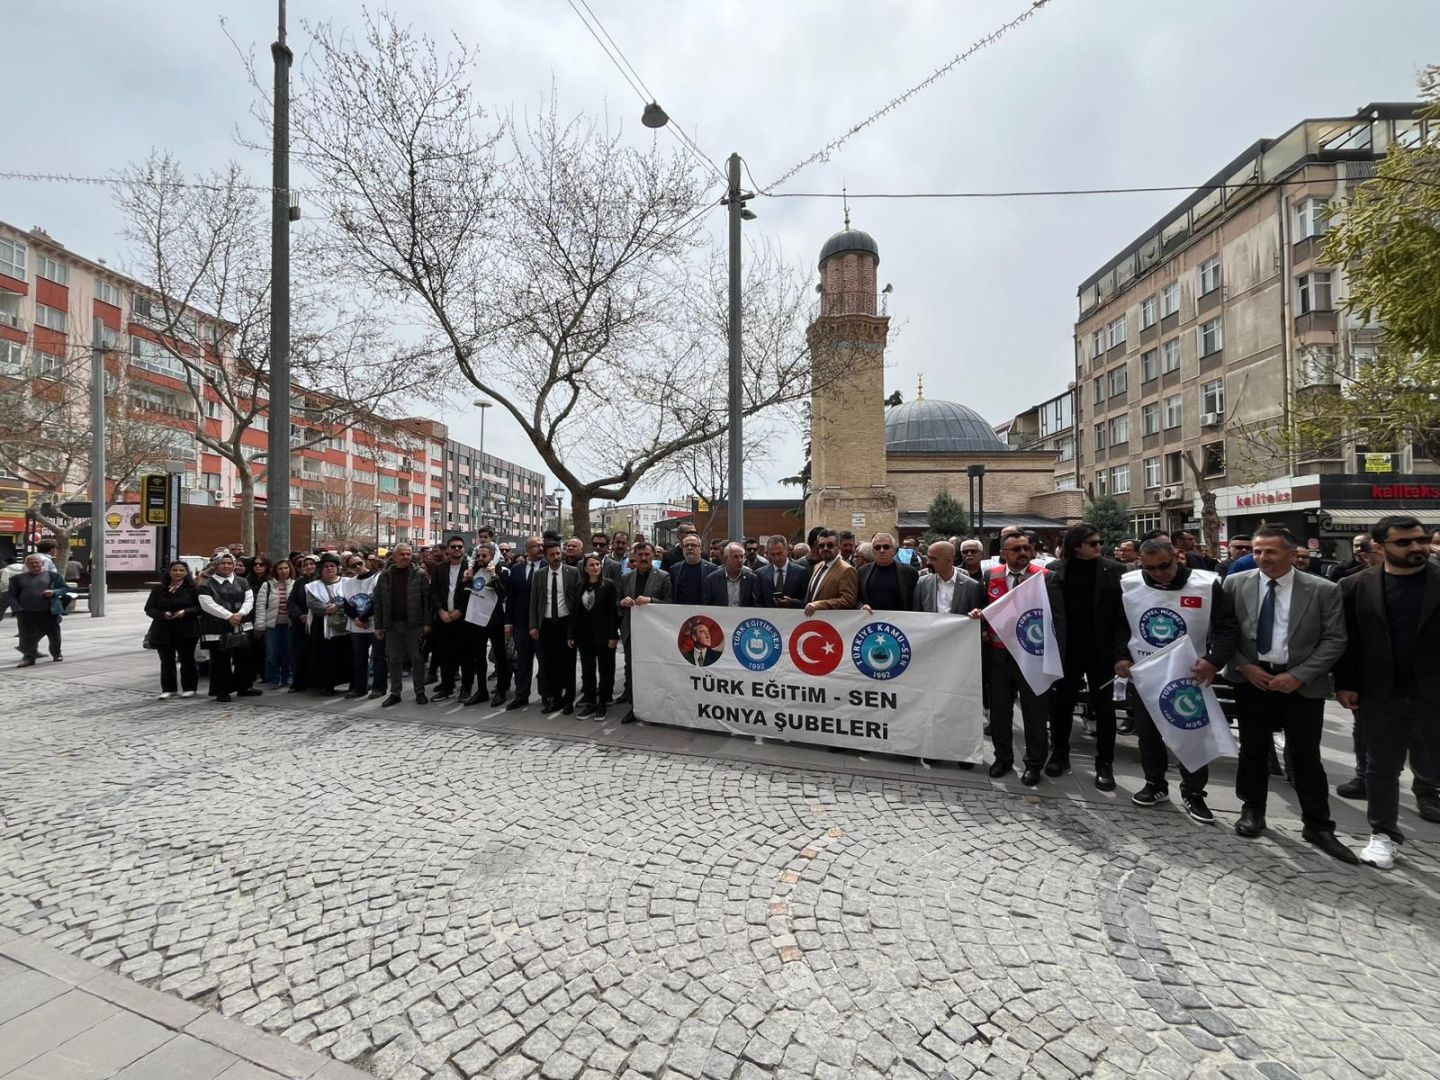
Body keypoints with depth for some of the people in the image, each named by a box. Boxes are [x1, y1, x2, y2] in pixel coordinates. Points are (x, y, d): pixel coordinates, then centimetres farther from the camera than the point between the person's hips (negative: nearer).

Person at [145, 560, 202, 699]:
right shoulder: (158, 589, 8)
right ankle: (168, 689, 17)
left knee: (187, 660, 3)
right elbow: (149, 608, 5)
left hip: (186, 631, -3)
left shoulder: (192, 589, 0)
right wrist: (163, 614, -14)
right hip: (163, 630, 3)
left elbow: (200, 607, -2)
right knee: (166, 661, 7)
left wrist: (185, 612, -19)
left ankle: (188, 688, 14)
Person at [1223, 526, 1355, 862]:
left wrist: (1298, 675, -13)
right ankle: (1253, 810, 28)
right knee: (1253, 749, 12)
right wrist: (1243, 666, -8)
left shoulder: (1323, 590, -5)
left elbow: (1335, 640, -4)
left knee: (1306, 756, 8)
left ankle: (1318, 825, 24)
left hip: (1302, 683, -1)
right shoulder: (1235, 584, -2)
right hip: (1251, 679, 1)